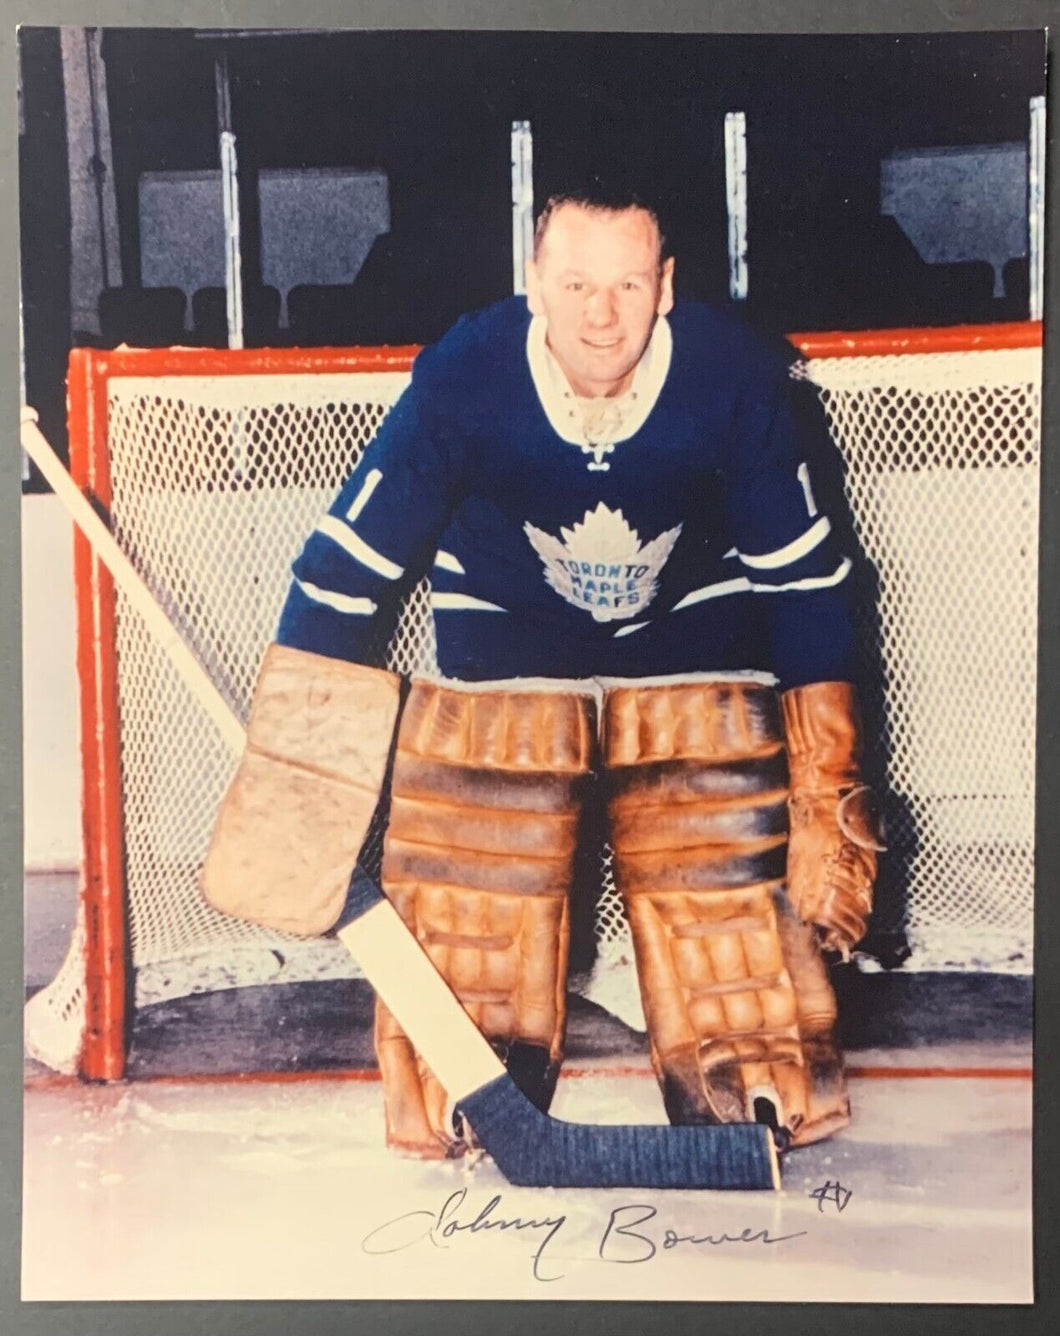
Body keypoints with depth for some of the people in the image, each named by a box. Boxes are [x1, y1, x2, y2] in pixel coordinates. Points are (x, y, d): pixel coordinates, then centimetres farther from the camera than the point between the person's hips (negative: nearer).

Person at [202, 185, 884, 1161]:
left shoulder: (736, 377, -20)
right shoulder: (464, 376, -23)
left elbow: (806, 580, -9)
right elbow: (348, 564, -16)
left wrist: (826, 785, -6)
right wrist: (294, 772, -15)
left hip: (694, 663, 1)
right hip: (502, 669, 0)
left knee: (735, 897, -3)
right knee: (473, 909, -3)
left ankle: (759, 1102, 19)